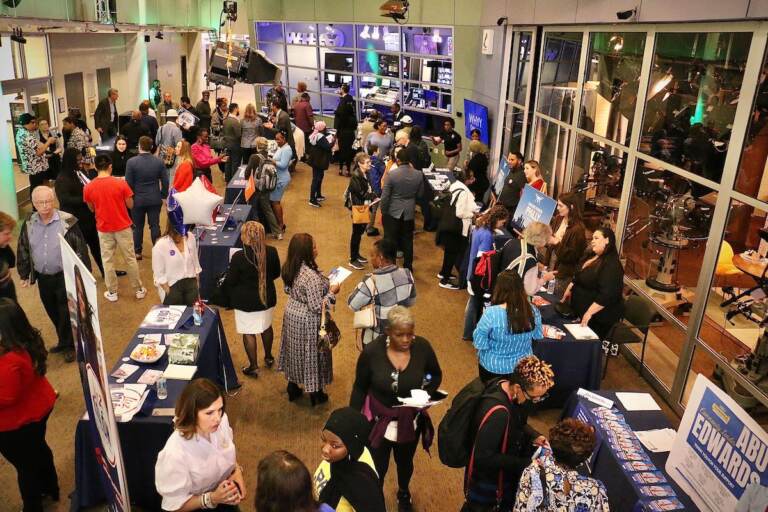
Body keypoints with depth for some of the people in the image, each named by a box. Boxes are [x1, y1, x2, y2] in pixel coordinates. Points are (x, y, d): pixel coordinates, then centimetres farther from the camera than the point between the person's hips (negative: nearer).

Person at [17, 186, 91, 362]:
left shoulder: (68, 222, -14)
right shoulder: (28, 225, 0)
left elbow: (81, 249, -11)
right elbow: (23, 251, 11)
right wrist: (24, 275, 12)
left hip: (65, 276, -5)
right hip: (43, 278, 5)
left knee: (67, 313, 5)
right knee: (53, 313, 18)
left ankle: (69, 345, 24)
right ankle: (63, 341, 37)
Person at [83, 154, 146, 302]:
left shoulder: (88, 187, -7)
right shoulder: (120, 183, -14)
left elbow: (92, 209, 5)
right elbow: (130, 205, -6)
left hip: (103, 229, 1)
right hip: (123, 226, -1)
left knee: (107, 260, 13)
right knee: (130, 259, 10)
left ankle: (112, 292, 21)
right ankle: (139, 290, 19)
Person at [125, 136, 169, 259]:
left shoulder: (131, 162, -12)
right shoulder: (159, 162, -6)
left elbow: (128, 183, -8)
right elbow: (165, 181, -2)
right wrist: (163, 195, 11)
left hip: (138, 199, -1)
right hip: (155, 199, 1)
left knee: (138, 227, 12)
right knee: (155, 225, 8)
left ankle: (137, 252, 20)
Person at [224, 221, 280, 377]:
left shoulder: (239, 257, -24)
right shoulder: (272, 252, -13)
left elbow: (230, 281, -14)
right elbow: (276, 273, 2)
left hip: (246, 301, -4)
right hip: (267, 297, 5)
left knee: (248, 333, 12)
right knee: (266, 327, 25)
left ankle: (253, 367, 22)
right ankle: (268, 358, 43)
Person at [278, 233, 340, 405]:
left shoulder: (289, 268, -7)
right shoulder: (312, 277, -33)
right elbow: (317, 307, -29)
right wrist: (331, 292, -15)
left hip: (291, 314, 7)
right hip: (308, 322, -7)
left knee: (295, 351, 24)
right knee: (311, 354, 13)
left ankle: (293, 388, 42)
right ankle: (315, 394, 33)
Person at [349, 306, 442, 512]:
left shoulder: (422, 347, -20)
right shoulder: (372, 351, -24)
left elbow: (436, 375, -1)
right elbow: (360, 388, -10)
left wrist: (427, 394, -19)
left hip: (410, 420, 2)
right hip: (380, 420, -2)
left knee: (405, 462, 29)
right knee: (378, 468, 13)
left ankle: (404, 494, 61)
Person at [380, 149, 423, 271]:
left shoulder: (391, 174, -17)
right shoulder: (418, 174, -8)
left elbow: (385, 196, -14)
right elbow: (420, 194, 4)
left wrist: (383, 211, -2)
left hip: (393, 212, -3)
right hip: (409, 212, 3)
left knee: (390, 240, 9)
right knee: (407, 240, 15)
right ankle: (408, 267, 25)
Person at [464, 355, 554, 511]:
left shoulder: (511, 392, -12)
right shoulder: (497, 412, -38)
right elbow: (483, 458, -32)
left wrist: (534, 436, -10)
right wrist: (524, 463, -29)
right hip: (487, 481, -8)